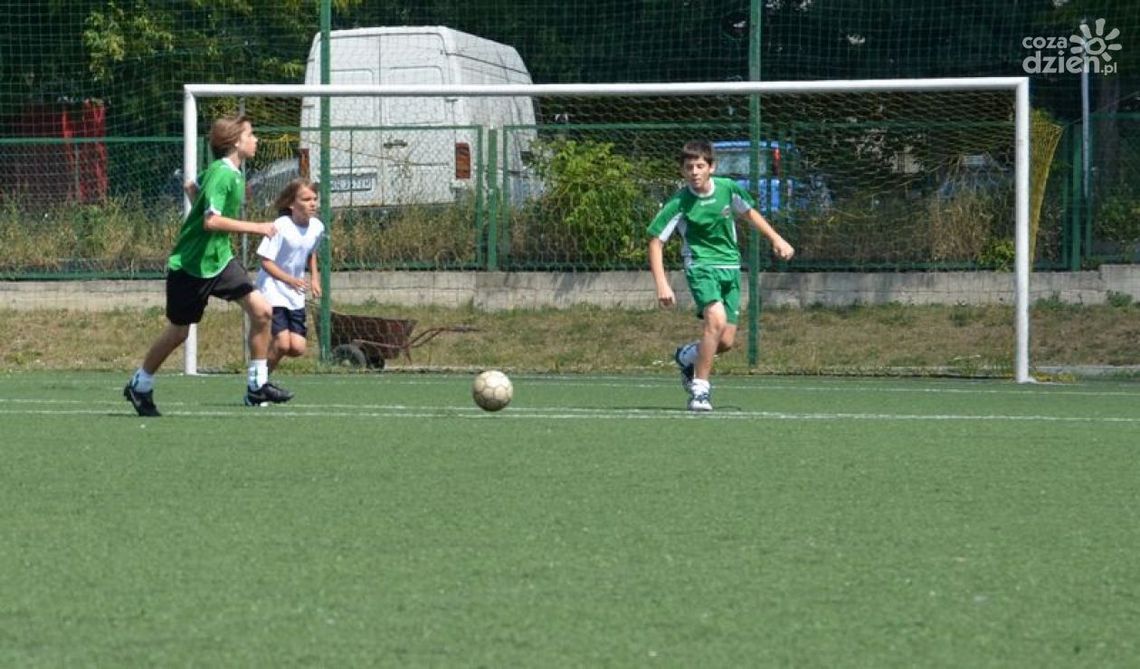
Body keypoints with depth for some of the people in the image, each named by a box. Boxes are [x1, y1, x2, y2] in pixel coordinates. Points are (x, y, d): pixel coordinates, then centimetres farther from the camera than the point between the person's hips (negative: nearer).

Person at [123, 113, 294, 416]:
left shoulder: (233, 172, 6)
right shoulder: (222, 174, -22)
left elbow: (192, 186, 23)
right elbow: (212, 221, -33)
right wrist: (256, 228, -29)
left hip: (219, 259, 8)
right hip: (190, 265, -8)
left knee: (261, 310, -5)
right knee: (178, 332, 7)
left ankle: (257, 385, 2)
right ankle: (139, 385, 28)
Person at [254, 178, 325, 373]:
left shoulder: (317, 227, 0)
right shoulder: (281, 227, -19)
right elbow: (266, 261, -19)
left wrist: (314, 278, 8)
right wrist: (290, 280, -30)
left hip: (296, 295, 6)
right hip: (273, 290, -6)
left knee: (297, 348, -4)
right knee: (282, 343, -18)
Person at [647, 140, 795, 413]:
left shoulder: (728, 189, -4)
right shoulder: (679, 204, -15)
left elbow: (749, 213, 17)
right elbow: (656, 242, -10)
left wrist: (776, 239, 14)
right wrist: (662, 284, -19)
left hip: (730, 267, 4)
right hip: (701, 265, -4)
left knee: (725, 341, 1)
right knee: (716, 319, -29)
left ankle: (687, 356, 35)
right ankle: (700, 389, -18)